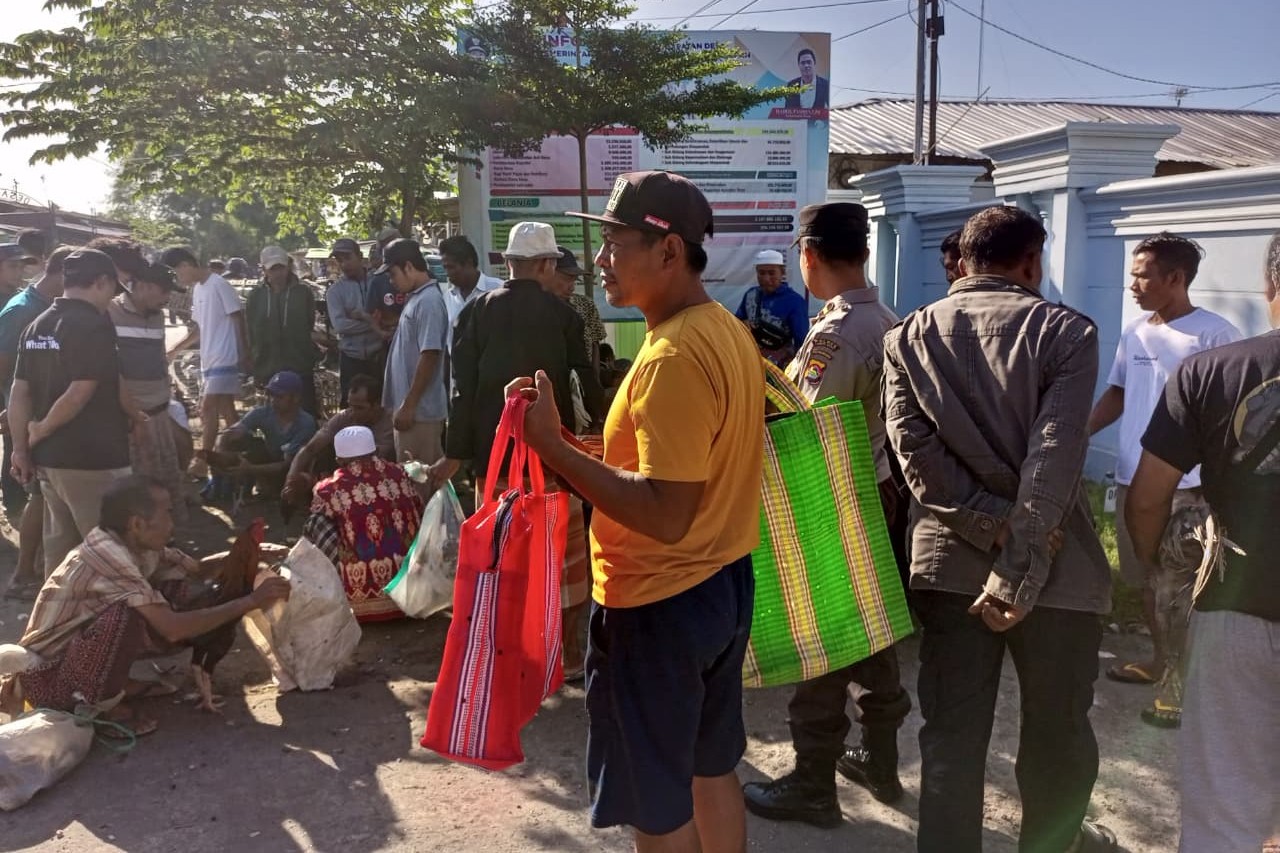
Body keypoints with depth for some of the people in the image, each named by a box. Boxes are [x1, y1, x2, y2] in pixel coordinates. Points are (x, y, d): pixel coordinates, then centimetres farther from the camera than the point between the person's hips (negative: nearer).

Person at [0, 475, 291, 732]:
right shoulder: (109, 556, -29)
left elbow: (197, 569, 5)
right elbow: (172, 628, -35)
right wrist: (250, 601, -30)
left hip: (75, 652, 9)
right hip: (47, 675, -9)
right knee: (128, 615, -33)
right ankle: (98, 706, -11)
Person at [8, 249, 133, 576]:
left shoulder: (36, 327, 9)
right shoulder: (95, 326, -15)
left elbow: (19, 393, 9)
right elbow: (79, 394, -22)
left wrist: (21, 449, 11)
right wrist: (41, 431, -7)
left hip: (48, 458, 8)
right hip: (92, 460, -8)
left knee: (59, 549, 16)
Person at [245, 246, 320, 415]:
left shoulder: (303, 293, 1)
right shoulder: (256, 296, 6)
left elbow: (310, 327, 2)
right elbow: (250, 333, 7)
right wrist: (255, 368, 4)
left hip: (300, 368, -2)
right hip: (269, 370, 2)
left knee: (307, 414, -2)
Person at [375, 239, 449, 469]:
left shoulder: (428, 302, -17)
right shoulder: (415, 298, 13)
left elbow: (430, 357, -21)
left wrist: (408, 406, -20)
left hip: (420, 409, -9)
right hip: (415, 407, 9)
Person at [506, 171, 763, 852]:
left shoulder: (672, 358, -25)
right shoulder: (726, 330, 6)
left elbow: (663, 516, -29)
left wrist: (552, 447, -25)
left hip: (658, 604, -10)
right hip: (722, 585, 10)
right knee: (711, 771, 24)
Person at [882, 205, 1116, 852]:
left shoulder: (909, 336, 3)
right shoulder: (1066, 331, -7)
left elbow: (914, 449, -10)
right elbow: (1053, 463, -18)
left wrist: (995, 528, -12)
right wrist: (1020, 573, -19)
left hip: (950, 563, 2)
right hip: (1053, 567, -2)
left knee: (951, 735, 10)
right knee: (1057, 732, 18)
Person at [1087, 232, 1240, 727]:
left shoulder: (1214, 333, -10)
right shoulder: (1133, 334, 10)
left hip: (1186, 484, -7)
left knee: (1178, 586, -4)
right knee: (1145, 580, 18)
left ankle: (1182, 678, 9)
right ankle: (1161, 661, 35)